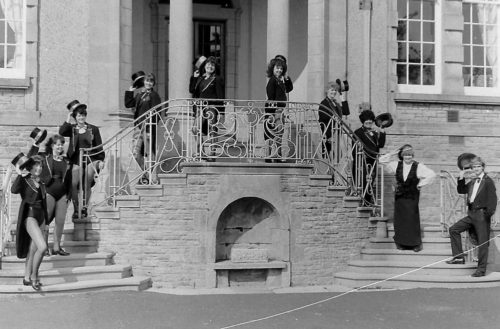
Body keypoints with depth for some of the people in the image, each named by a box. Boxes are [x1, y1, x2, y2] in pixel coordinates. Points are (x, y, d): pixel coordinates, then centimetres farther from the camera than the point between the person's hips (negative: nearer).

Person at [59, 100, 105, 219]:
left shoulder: (93, 129, 10)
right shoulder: (72, 129, 11)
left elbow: (99, 146, 9)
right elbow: (61, 132, -10)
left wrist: (101, 160, 0)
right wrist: (68, 119, -7)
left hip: (91, 159, -1)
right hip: (76, 160, 1)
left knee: (87, 184, -12)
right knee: (74, 184, -12)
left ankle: (84, 207, 0)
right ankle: (76, 209, -1)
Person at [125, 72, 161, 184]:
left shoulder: (154, 95, -2)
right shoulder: (139, 94, 17)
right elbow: (128, 104, 13)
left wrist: (147, 121, -20)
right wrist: (130, 91, 10)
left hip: (148, 127, -7)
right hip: (138, 126, 7)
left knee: (149, 153, -5)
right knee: (136, 153, 6)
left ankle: (149, 176, 3)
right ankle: (146, 174, 19)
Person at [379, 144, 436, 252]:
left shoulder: (418, 166, -5)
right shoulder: (397, 165, 5)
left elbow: (432, 174, -9)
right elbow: (381, 160, 7)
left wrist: (421, 184, -8)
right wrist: (393, 154, -1)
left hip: (412, 197, -3)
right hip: (399, 197, 3)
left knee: (413, 219, -2)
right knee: (400, 219, 5)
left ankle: (416, 243, 7)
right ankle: (401, 242, 15)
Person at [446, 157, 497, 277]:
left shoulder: (488, 181, -9)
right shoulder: (473, 182, 14)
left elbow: (492, 199, -14)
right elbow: (461, 190, 22)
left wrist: (489, 213, -23)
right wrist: (461, 178, 8)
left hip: (482, 215, -8)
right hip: (471, 215, 8)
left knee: (482, 242, -2)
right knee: (453, 229, 7)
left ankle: (481, 269, 3)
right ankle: (459, 257, 12)